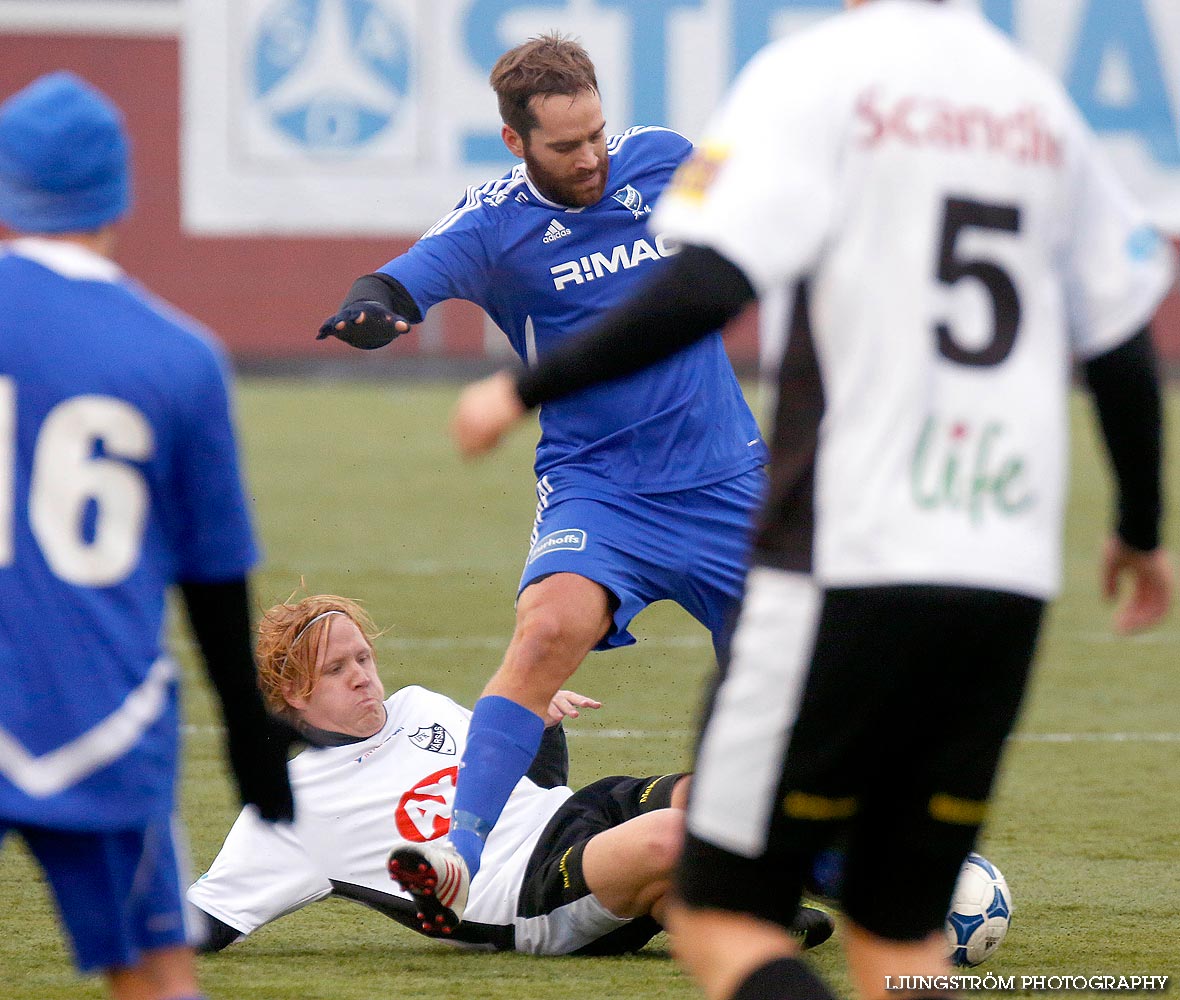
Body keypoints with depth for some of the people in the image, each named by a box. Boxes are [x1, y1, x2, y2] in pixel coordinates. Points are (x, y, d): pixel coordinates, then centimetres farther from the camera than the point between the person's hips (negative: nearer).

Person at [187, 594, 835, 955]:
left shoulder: (417, 707, 24)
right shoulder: (289, 805, 7)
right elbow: (202, 922, 8)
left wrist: (543, 725, 10)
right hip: (526, 901, -6)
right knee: (663, 839, -36)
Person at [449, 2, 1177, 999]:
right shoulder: (1042, 102, 14)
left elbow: (710, 284, -16)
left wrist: (528, 389, -6)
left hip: (850, 564, -6)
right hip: (1012, 575, 6)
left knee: (724, 917, 1)